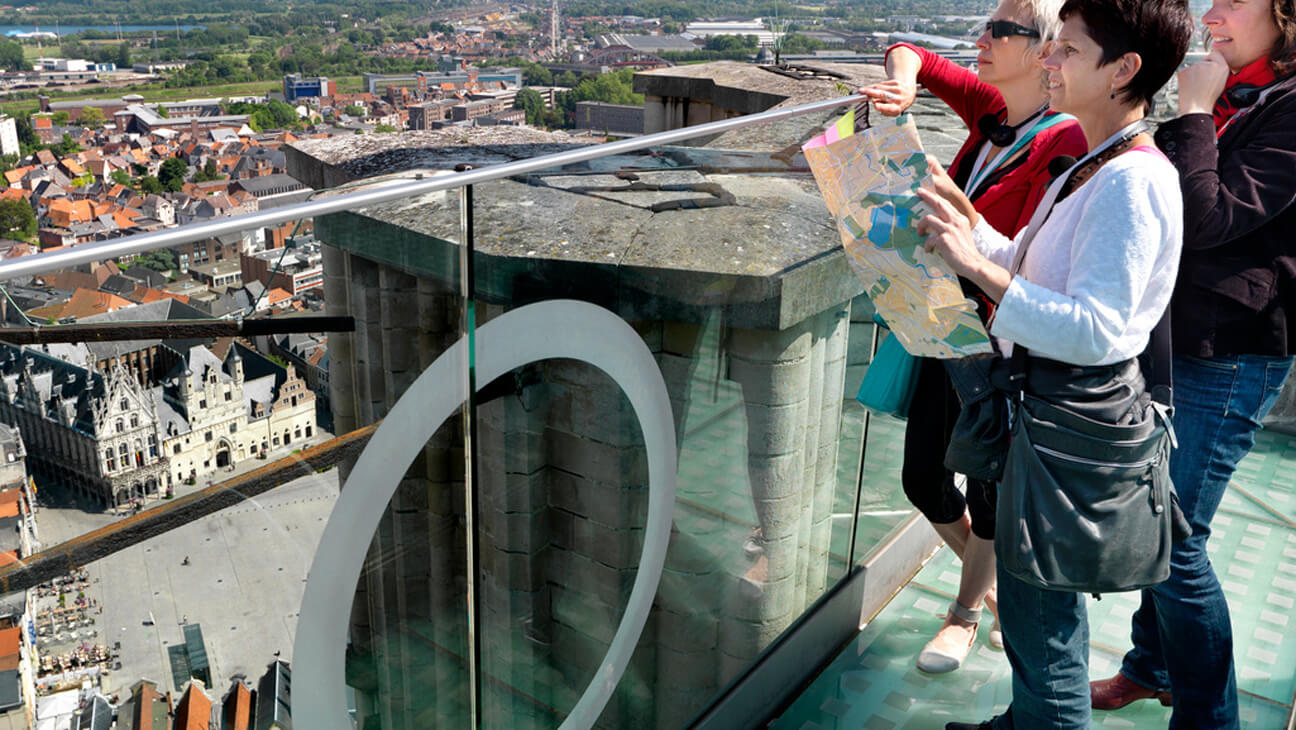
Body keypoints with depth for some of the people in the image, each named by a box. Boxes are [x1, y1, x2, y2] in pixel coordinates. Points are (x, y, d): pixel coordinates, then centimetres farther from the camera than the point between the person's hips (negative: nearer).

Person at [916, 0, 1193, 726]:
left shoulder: (1134, 182, -22)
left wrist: (980, 268, -36)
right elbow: (1031, 272, 17)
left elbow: (1092, 330, -30)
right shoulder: (1092, 168, 11)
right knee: (1034, 597, 25)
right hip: (1041, 396, 11)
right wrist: (971, 223, 5)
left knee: (1040, 610, 2)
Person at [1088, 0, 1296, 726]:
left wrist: (1193, 113, -18)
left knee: (1175, 541, -4)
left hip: (1232, 355, -9)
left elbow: (1211, 218, -23)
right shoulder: (1229, 96, 11)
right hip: (1176, 338, 9)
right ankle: (1153, 666, 38)